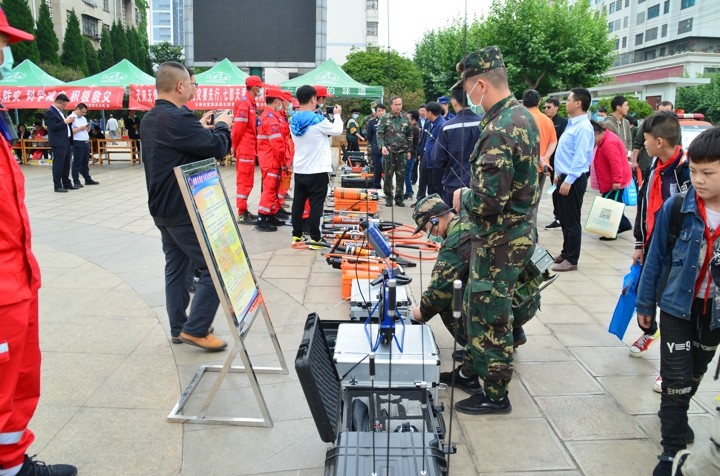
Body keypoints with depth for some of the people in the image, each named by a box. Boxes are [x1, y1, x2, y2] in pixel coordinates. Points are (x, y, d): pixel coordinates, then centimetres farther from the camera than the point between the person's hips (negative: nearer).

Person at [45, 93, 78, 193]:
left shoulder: (60, 111, 17)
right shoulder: (50, 112, -11)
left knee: (67, 164, 14)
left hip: (66, 141, 9)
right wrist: (65, 122, -18)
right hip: (58, 143, -9)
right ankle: (57, 186, -1)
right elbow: (53, 127, -19)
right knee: (58, 165, -5)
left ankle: (67, 183, 22)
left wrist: (69, 121, 7)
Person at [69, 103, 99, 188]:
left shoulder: (83, 118, 18)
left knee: (85, 162, 14)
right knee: (77, 163, -4)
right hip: (77, 143, -8)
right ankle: (76, 182, 0)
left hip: (86, 142, 8)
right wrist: (80, 128, -19)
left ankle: (88, 179, 21)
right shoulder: (71, 118, -9)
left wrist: (87, 128, 5)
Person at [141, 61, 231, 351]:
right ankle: (196, 329, 1)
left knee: (176, 267, 16)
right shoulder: (178, 118, -22)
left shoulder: (149, 119, 10)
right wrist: (222, 126, -1)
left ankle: (178, 328, 24)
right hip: (184, 209, -10)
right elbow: (217, 147, -20)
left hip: (162, 209, 10)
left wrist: (201, 128, 11)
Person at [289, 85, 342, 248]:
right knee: (316, 205, -2)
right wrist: (337, 115, 15)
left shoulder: (294, 120, 3)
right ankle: (315, 239, 1)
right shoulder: (318, 120, -16)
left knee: (298, 203, 12)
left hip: (299, 170, 6)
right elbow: (337, 131, -2)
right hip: (317, 171, -6)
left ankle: (296, 235, 19)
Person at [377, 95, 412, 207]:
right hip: (389, 152, -2)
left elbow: (409, 136, 14)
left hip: (402, 152, 3)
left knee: (401, 176, 4)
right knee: (388, 175, 1)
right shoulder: (385, 118, -1)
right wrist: (382, 146, -20)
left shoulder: (405, 119, 8)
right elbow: (379, 134, -5)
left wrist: (408, 150, 10)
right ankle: (388, 198, 12)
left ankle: (399, 198, 13)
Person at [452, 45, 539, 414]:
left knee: (489, 315, 4)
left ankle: (495, 394, 20)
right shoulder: (523, 116, 7)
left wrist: (462, 197, -10)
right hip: (518, 230, 10)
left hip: (498, 241, -10)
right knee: (479, 304, 24)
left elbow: (487, 201, -29)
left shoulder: (499, 130, -26)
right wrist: (471, 193, 10)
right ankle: (479, 364, 42)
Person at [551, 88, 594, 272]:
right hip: (565, 177, 10)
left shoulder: (583, 127, -18)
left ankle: (571, 260, 7)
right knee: (564, 219, 17)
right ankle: (566, 253, 28)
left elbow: (580, 158, -22)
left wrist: (569, 180, -23)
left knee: (571, 221, -1)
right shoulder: (572, 123, 13)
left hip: (573, 180, -10)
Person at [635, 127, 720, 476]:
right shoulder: (676, 208, -14)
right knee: (676, 379, 1)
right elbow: (657, 258, -4)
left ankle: (676, 418, 45)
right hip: (678, 305, -2)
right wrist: (644, 303, 2)